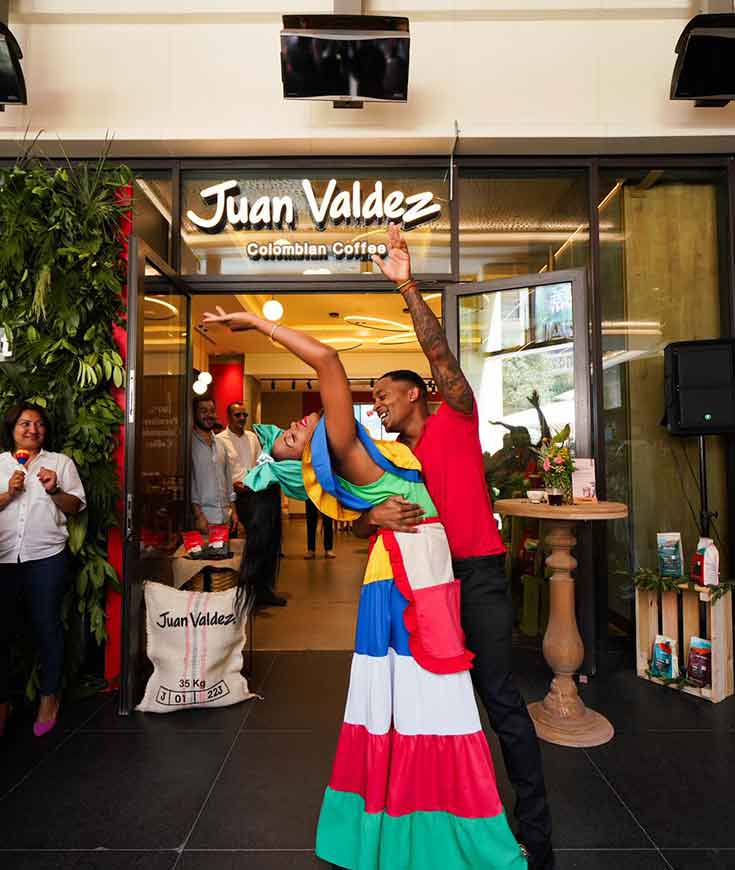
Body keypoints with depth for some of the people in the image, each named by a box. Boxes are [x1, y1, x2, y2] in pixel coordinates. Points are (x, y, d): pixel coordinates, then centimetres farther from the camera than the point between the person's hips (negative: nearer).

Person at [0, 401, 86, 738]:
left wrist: (54, 491, -13)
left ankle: (49, 697, 24)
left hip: (46, 557, -1)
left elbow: (76, 507, 3)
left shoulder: (61, 462, 7)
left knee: (47, 627, 7)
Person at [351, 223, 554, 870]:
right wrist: (375, 518, -21)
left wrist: (408, 287, -20)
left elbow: (440, 355, -14)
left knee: (502, 700, -1)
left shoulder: (455, 421, 1)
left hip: (476, 575, -6)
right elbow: (357, 524, 3)